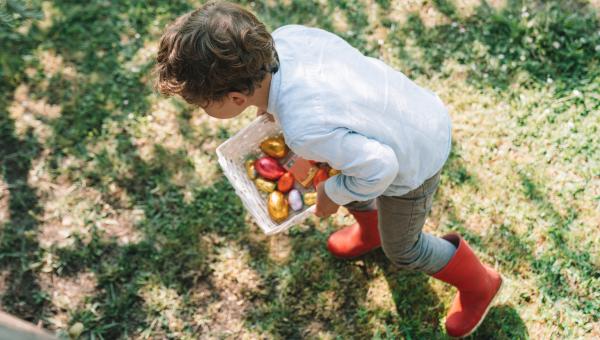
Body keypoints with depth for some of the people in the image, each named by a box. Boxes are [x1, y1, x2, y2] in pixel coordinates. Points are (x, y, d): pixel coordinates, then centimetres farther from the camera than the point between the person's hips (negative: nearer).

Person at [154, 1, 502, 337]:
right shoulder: (285, 36, -23)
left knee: (401, 247, 20)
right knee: (340, 174, 31)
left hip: (413, 161, -7)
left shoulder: (306, 130, -43)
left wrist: (334, 194, -13)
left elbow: (379, 167, -32)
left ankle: (479, 284, 47)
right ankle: (370, 231, 63)